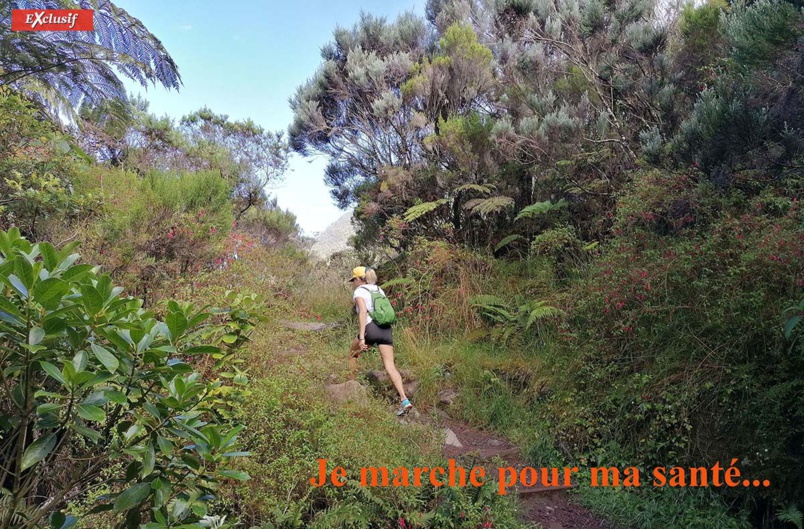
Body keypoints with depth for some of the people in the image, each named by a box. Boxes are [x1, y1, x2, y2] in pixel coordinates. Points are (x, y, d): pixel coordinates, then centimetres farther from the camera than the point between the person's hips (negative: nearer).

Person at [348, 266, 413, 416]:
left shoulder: (359, 291, 2)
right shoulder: (379, 290, 22)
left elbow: (363, 311, -14)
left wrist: (362, 337, -19)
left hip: (371, 329, -5)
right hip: (386, 329, 5)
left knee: (353, 353, 24)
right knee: (390, 366, -1)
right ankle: (404, 400, -16)